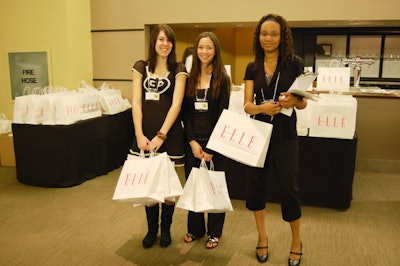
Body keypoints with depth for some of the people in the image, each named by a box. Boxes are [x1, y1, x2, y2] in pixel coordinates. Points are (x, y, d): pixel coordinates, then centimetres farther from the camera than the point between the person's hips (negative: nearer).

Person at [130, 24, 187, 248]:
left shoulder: (178, 70, 0)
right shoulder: (141, 67, 7)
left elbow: (176, 105, -8)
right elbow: (136, 102, 1)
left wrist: (161, 135, -16)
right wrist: (140, 134, -9)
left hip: (169, 133, -2)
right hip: (145, 133, 2)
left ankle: (166, 229, 27)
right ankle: (151, 229, 27)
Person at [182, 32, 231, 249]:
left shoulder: (222, 79, -4)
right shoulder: (190, 79, 6)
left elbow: (222, 115, -8)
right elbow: (186, 113, 3)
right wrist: (192, 141, -8)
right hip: (193, 141, 3)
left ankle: (214, 232, 24)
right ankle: (195, 228, 29)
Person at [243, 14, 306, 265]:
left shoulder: (294, 63, -3)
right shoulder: (252, 67, 5)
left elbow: (304, 102, -2)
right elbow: (247, 105, -1)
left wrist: (294, 100, -25)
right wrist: (262, 107, -22)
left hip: (285, 135, -3)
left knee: (288, 188, 2)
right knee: (255, 185, 8)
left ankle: (297, 241, 25)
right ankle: (262, 237, 29)